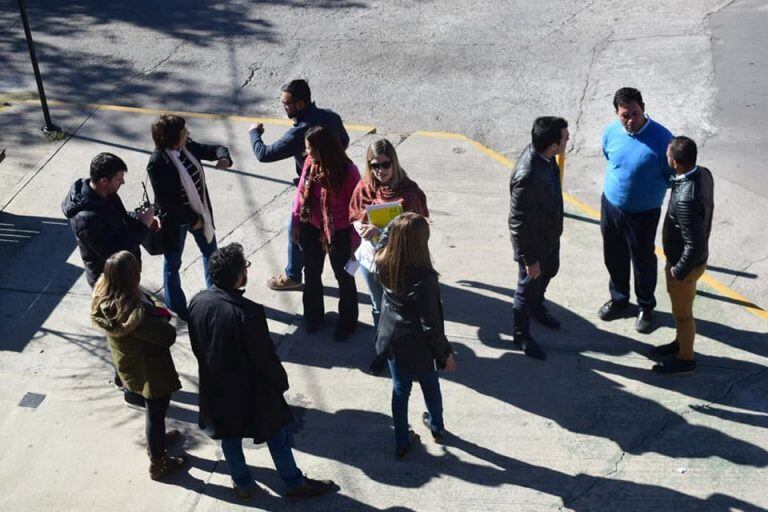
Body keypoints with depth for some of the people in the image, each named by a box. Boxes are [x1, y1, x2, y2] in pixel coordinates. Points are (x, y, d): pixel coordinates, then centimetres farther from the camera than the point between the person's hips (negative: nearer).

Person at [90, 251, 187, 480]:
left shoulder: (104, 299, -16)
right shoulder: (136, 313, -40)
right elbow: (168, 336, -29)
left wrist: (155, 310, -12)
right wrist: (161, 317, -12)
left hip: (129, 366, 8)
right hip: (150, 372, -8)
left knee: (152, 409, 33)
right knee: (156, 413, 17)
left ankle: (156, 440, 58)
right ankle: (157, 463, 38)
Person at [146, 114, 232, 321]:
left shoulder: (188, 147, -11)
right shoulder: (157, 163, -29)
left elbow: (214, 149, -1)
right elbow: (165, 200, -27)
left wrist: (223, 157, -26)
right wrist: (192, 219, -19)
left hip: (199, 212, 7)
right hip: (175, 220, -7)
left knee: (211, 252, 24)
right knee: (173, 263, 16)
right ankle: (176, 307, 37)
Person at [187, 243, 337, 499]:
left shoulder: (196, 303, -15)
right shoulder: (248, 313, -34)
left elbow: (196, 346, 1)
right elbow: (265, 356, -22)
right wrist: (281, 381, -4)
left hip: (216, 386, 5)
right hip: (250, 389, -5)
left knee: (229, 436, 25)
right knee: (276, 435, 16)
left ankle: (242, 483, 44)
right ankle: (294, 482, 34)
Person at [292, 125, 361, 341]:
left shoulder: (347, 171, -25)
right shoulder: (310, 163, -11)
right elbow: (301, 192, 2)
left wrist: (355, 237, -13)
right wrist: (296, 222, 7)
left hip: (339, 233, -5)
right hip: (311, 228, 5)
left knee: (343, 276, 15)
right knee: (311, 273, 21)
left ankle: (347, 321, 35)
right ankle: (313, 314, 44)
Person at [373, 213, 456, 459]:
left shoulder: (383, 264, -17)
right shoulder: (423, 278, -33)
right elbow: (431, 324, -24)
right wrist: (446, 353, -12)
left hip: (392, 339, 4)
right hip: (417, 344, -4)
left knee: (400, 388, 20)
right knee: (430, 385, 24)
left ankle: (402, 442, 33)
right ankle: (437, 427, 50)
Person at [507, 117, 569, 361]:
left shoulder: (542, 153, -15)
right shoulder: (527, 177, -42)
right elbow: (519, 223, -30)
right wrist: (529, 259, -19)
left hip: (551, 233, 8)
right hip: (533, 242, -8)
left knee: (549, 271, 31)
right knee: (528, 287, 16)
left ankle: (537, 307, 60)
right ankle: (521, 334, 41)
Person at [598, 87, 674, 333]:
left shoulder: (661, 137, -24)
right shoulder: (611, 132, -10)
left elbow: (674, 176, -12)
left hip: (644, 213, -4)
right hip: (610, 205, 4)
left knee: (643, 260, 13)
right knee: (614, 257, 20)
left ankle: (646, 307, 36)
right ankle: (619, 299, 44)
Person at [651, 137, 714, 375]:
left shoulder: (686, 199, -39)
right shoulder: (703, 173, -11)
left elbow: (695, 246, -32)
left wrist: (678, 271, -18)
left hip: (686, 264, -8)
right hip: (683, 257, 8)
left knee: (682, 312, 15)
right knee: (679, 306, 29)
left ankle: (685, 359, 37)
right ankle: (680, 342, 51)